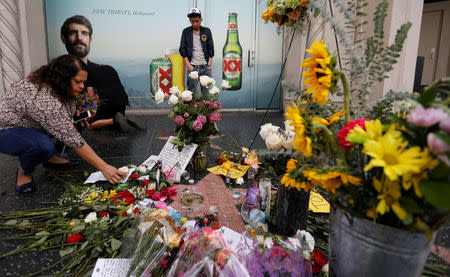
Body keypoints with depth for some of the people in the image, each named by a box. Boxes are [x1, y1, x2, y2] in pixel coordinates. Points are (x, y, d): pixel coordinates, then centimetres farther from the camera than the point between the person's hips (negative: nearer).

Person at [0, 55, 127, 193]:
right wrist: (104, 168, -37)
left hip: (28, 125, 9)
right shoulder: (43, 99, -36)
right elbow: (73, 139, -38)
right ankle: (24, 171, -4)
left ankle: (49, 157, 11)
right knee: (44, 146, -37)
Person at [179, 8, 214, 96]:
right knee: (191, 91, 0)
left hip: (205, 67, 1)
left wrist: (209, 64, -1)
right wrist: (188, 65, -5)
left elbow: (211, 49, 8)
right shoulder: (186, 32, 6)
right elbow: (182, 49, 4)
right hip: (192, 67, -1)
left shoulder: (207, 31, 8)